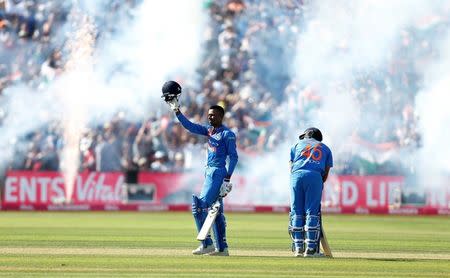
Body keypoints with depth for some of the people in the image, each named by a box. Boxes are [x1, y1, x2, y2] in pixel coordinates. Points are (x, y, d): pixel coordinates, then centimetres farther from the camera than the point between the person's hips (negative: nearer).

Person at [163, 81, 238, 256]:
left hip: (218, 173, -9)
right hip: (210, 172, 9)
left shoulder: (227, 134, -10)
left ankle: (207, 244, -10)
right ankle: (222, 248, 11)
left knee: (200, 206, -13)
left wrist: (227, 178, -20)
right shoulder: (209, 130, 14)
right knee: (216, 210, 9)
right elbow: (190, 126, 12)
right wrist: (176, 110, 4)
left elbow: (233, 157, -13)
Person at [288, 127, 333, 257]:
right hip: (315, 177, 0)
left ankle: (298, 247, 1)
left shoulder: (297, 145, 28)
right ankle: (310, 248, -7)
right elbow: (326, 173, 18)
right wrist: (319, 187, 23)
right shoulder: (325, 148, 28)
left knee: (296, 212, 4)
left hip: (297, 174, 1)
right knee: (312, 212, -1)